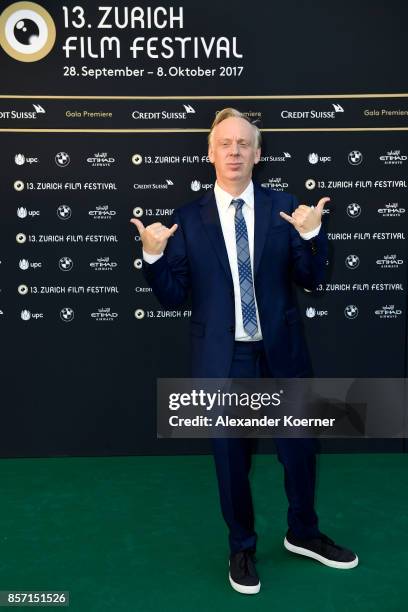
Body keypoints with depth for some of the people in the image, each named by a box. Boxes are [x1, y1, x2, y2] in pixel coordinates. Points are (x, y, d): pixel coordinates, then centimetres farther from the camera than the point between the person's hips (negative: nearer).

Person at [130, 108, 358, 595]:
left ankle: (302, 534, 45)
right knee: (231, 458, 13)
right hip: (222, 359, -1)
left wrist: (311, 233, -19)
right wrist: (153, 254, -21)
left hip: (281, 354, 2)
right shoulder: (188, 218, -4)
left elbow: (311, 280, -2)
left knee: (300, 448, 17)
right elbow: (172, 296, -4)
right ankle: (242, 548, 39)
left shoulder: (283, 207, -1)